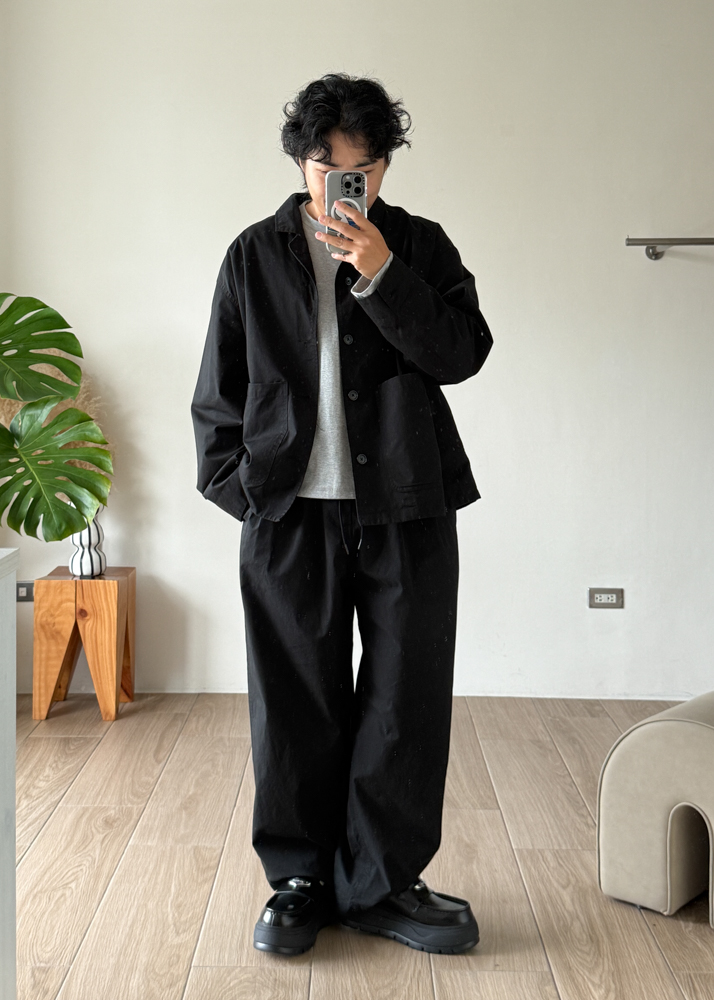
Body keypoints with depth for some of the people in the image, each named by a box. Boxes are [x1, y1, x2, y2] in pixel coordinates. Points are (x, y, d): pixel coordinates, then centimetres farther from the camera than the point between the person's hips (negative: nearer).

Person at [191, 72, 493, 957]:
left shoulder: (420, 246, 10)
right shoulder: (255, 255, 10)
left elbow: (464, 353, -4)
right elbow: (218, 392, 11)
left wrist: (381, 276, -12)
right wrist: (236, 486, 3)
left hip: (405, 507, 0)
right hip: (289, 513, 0)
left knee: (406, 701, 3)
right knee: (296, 704, 5)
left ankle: (381, 883, 19)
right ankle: (302, 880, 21)